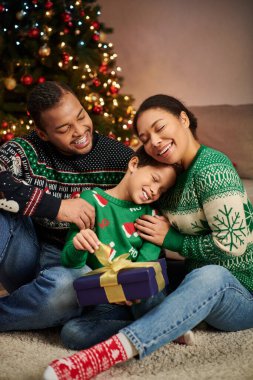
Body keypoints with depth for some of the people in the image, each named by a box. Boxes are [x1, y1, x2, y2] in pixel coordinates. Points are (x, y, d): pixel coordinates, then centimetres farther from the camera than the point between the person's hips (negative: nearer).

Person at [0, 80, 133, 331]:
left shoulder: (119, 157, -4)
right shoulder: (27, 150, -6)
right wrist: (56, 206, -32)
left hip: (78, 264, 0)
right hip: (26, 257, 1)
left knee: (66, 287, -37)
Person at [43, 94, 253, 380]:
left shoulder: (211, 169, -17)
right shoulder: (180, 172, 9)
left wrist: (172, 239, -12)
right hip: (197, 281, 8)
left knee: (210, 277, -45)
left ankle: (106, 353, -51)